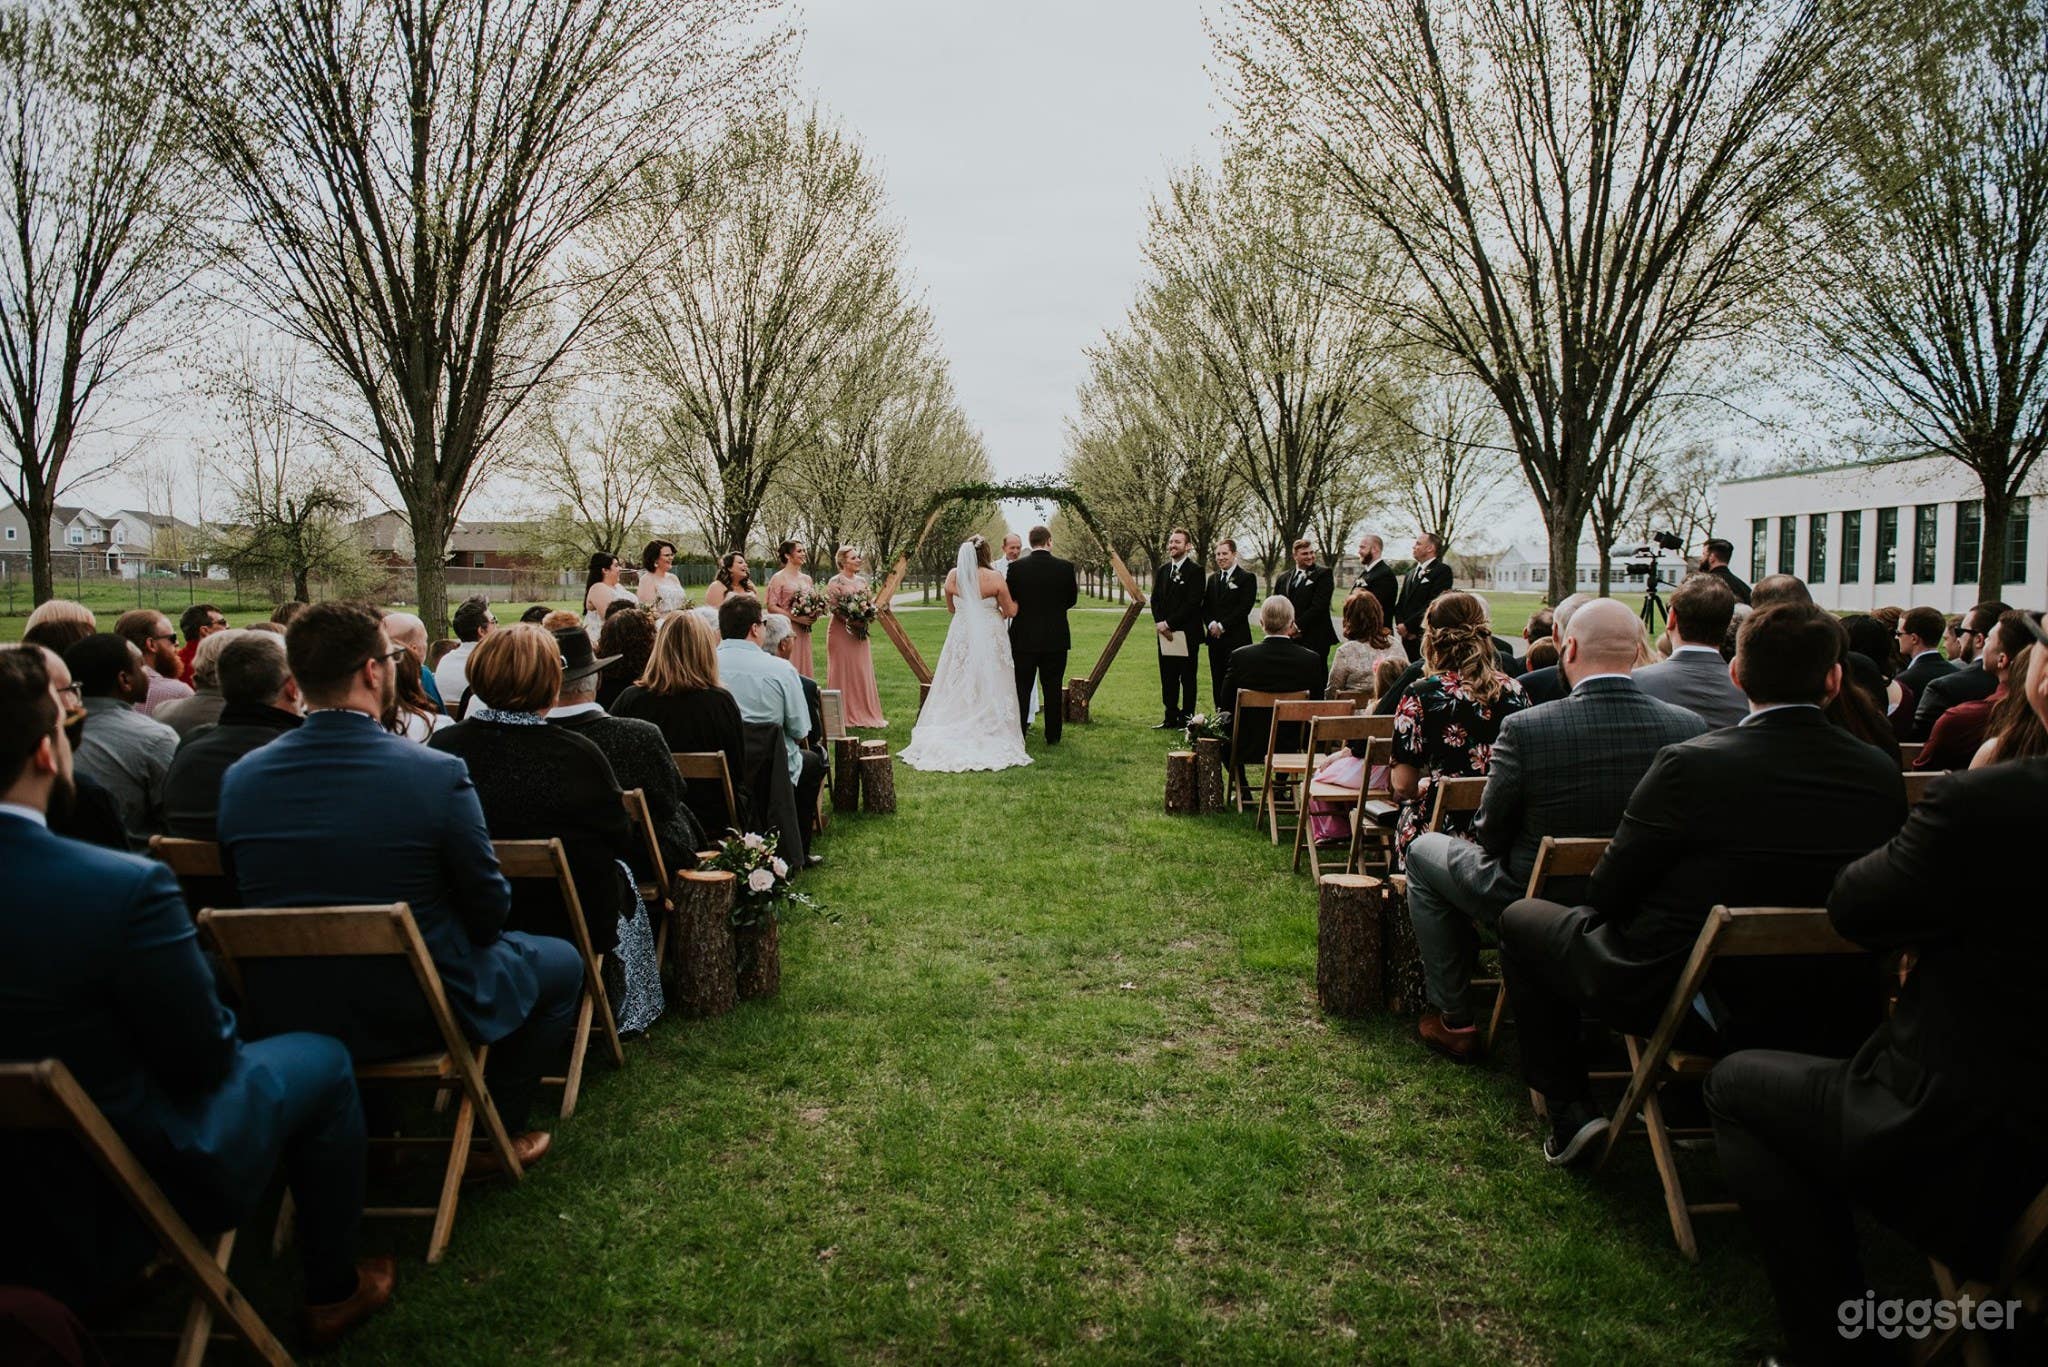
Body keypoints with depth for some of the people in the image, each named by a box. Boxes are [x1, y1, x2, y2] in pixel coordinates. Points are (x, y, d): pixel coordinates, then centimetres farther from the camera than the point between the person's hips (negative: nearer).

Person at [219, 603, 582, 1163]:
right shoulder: (438, 772, -23)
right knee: (562, 961, 19)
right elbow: (489, 908, -14)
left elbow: (248, 896, 6)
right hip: (415, 1016, -5)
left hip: (279, 1018, 6)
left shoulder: (240, 777, -8)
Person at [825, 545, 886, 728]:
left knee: (862, 672, 6)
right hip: (841, 631, -6)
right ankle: (844, 715, 5)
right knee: (843, 672, -1)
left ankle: (864, 713, 13)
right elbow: (833, 607, -12)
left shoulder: (862, 581, 11)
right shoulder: (835, 582, -7)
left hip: (859, 632, 6)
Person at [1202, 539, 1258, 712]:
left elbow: (1245, 607, -11)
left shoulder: (1247, 578, -2)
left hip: (1236, 638, -6)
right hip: (1215, 639, 6)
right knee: (1217, 681, 7)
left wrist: (1223, 626, -12)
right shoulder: (1213, 578, 17)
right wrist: (1211, 624, -5)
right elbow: (1205, 606, 14)